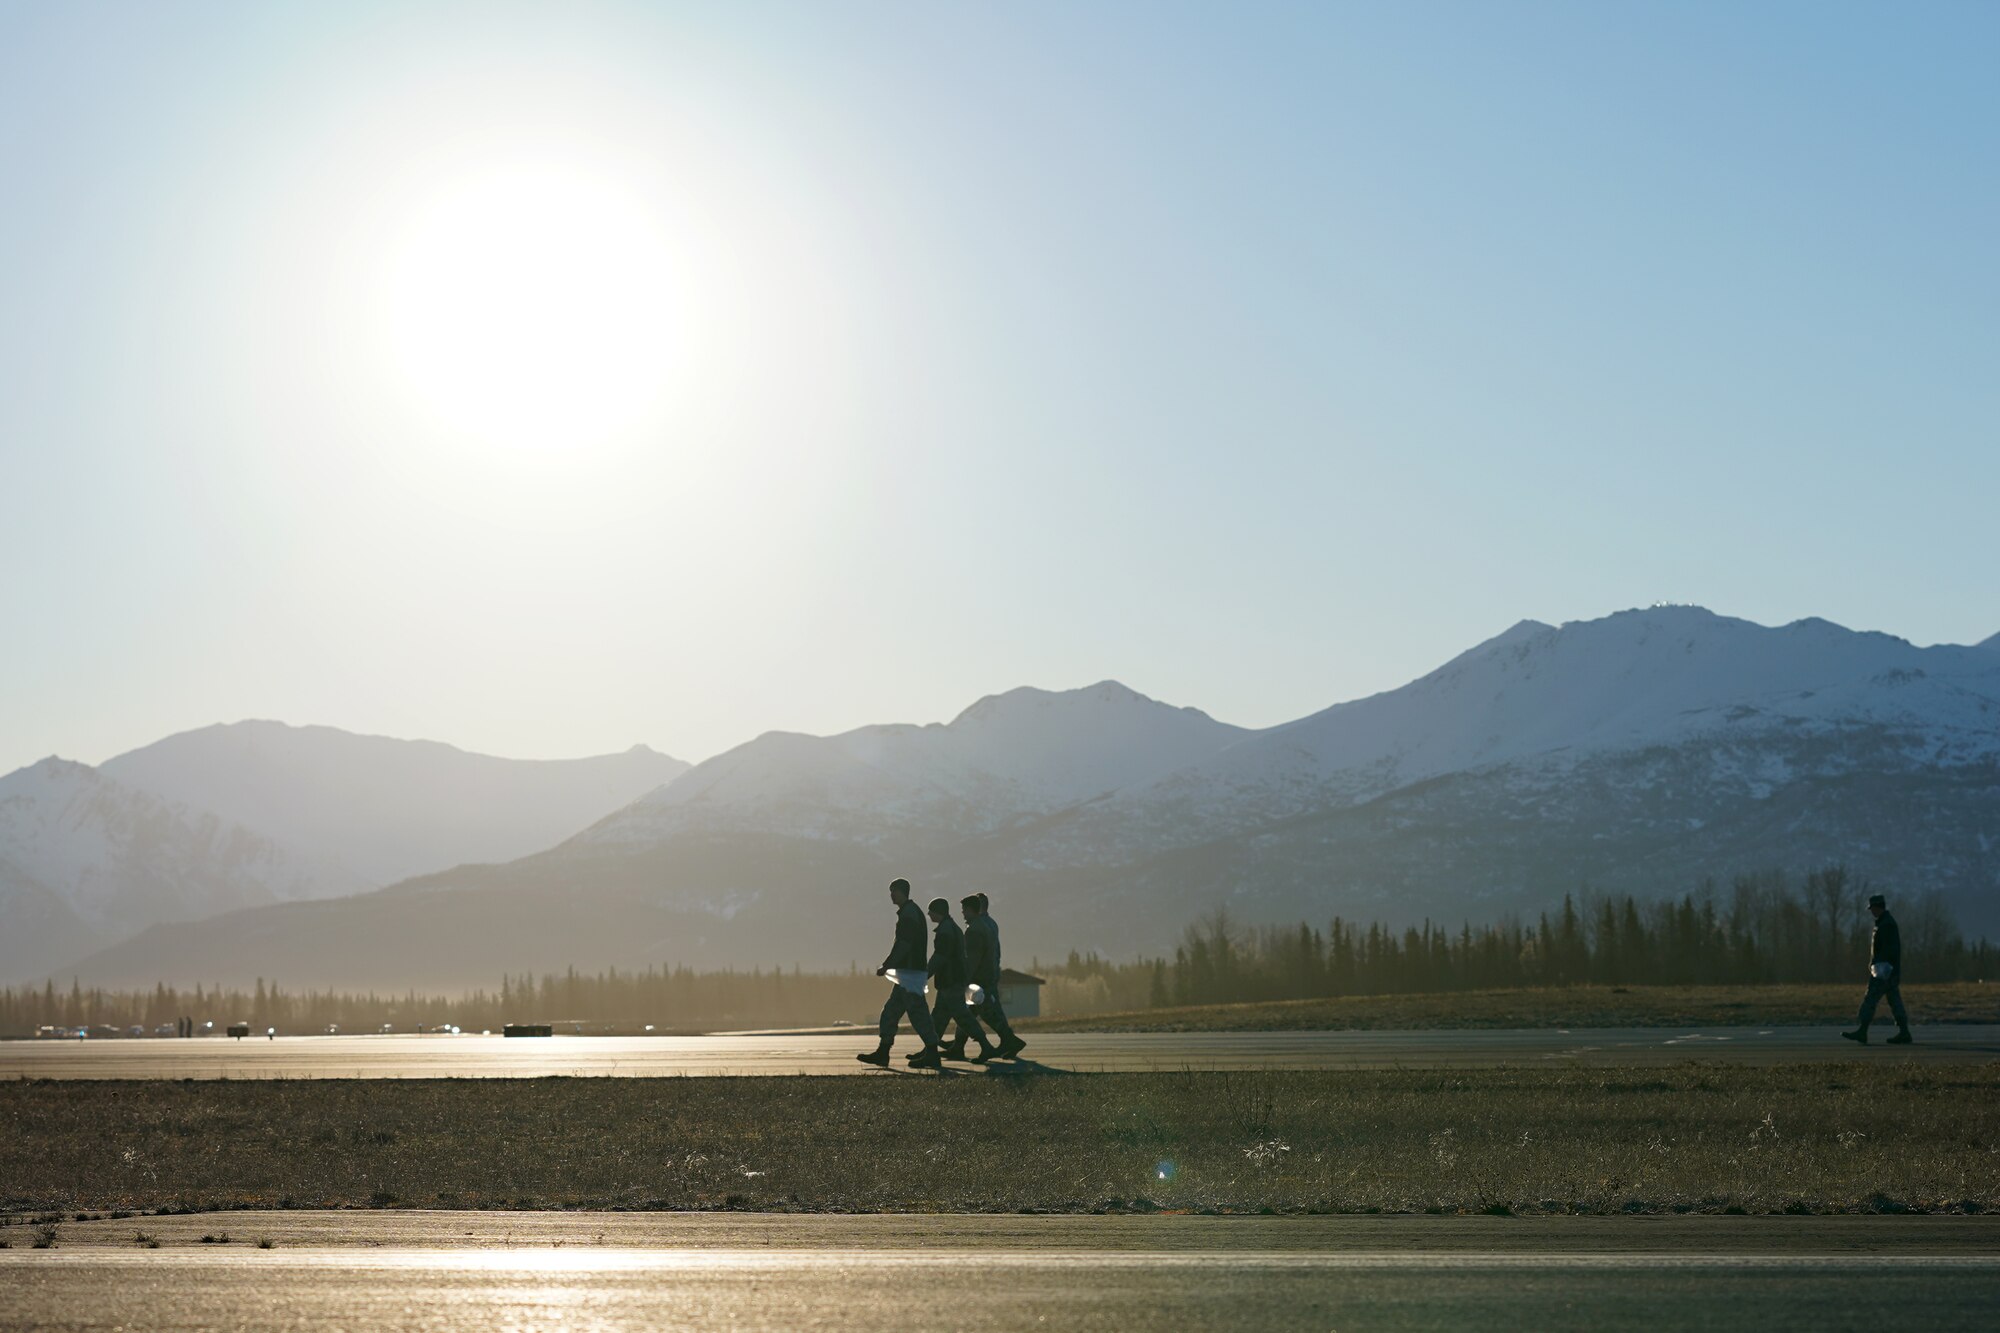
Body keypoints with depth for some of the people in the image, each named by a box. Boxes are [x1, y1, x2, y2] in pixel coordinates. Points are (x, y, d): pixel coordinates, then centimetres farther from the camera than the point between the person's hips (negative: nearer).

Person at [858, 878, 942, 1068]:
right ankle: (882, 1053, 13)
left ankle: (932, 1055, -5)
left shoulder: (908, 915, -15)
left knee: (917, 1013, -8)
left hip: (910, 972, -10)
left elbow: (902, 946, -21)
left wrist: (886, 966, -16)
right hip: (910, 971, 10)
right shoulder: (913, 912, 18)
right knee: (890, 1011, 11)